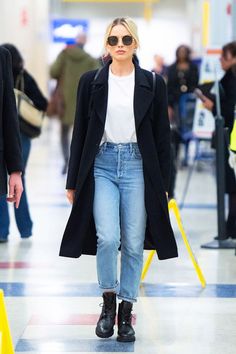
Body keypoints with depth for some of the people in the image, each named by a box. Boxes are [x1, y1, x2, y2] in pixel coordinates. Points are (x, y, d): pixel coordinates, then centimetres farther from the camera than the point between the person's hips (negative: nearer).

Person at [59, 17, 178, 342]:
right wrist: (73, 181, 5)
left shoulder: (153, 83, 2)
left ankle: (126, 313, 16)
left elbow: (162, 137, 5)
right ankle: (108, 302, 9)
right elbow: (80, 132, 6)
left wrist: (163, 184, 3)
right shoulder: (91, 81, 3)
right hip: (102, 165, 0)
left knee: (134, 244, 3)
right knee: (107, 237, -14)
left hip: (138, 166, 0)